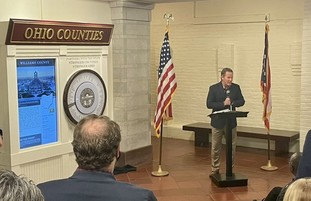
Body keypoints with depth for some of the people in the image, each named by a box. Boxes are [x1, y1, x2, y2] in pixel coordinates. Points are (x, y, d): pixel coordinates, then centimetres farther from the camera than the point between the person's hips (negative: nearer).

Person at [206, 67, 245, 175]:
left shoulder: (236, 87, 1)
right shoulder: (213, 88, -7)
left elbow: (242, 101, 2)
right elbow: (209, 104, -12)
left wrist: (232, 103, -17)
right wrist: (223, 104, -22)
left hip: (231, 122, 2)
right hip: (218, 122, -2)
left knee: (232, 147, 8)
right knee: (216, 148, 8)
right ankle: (215, 170, 20)